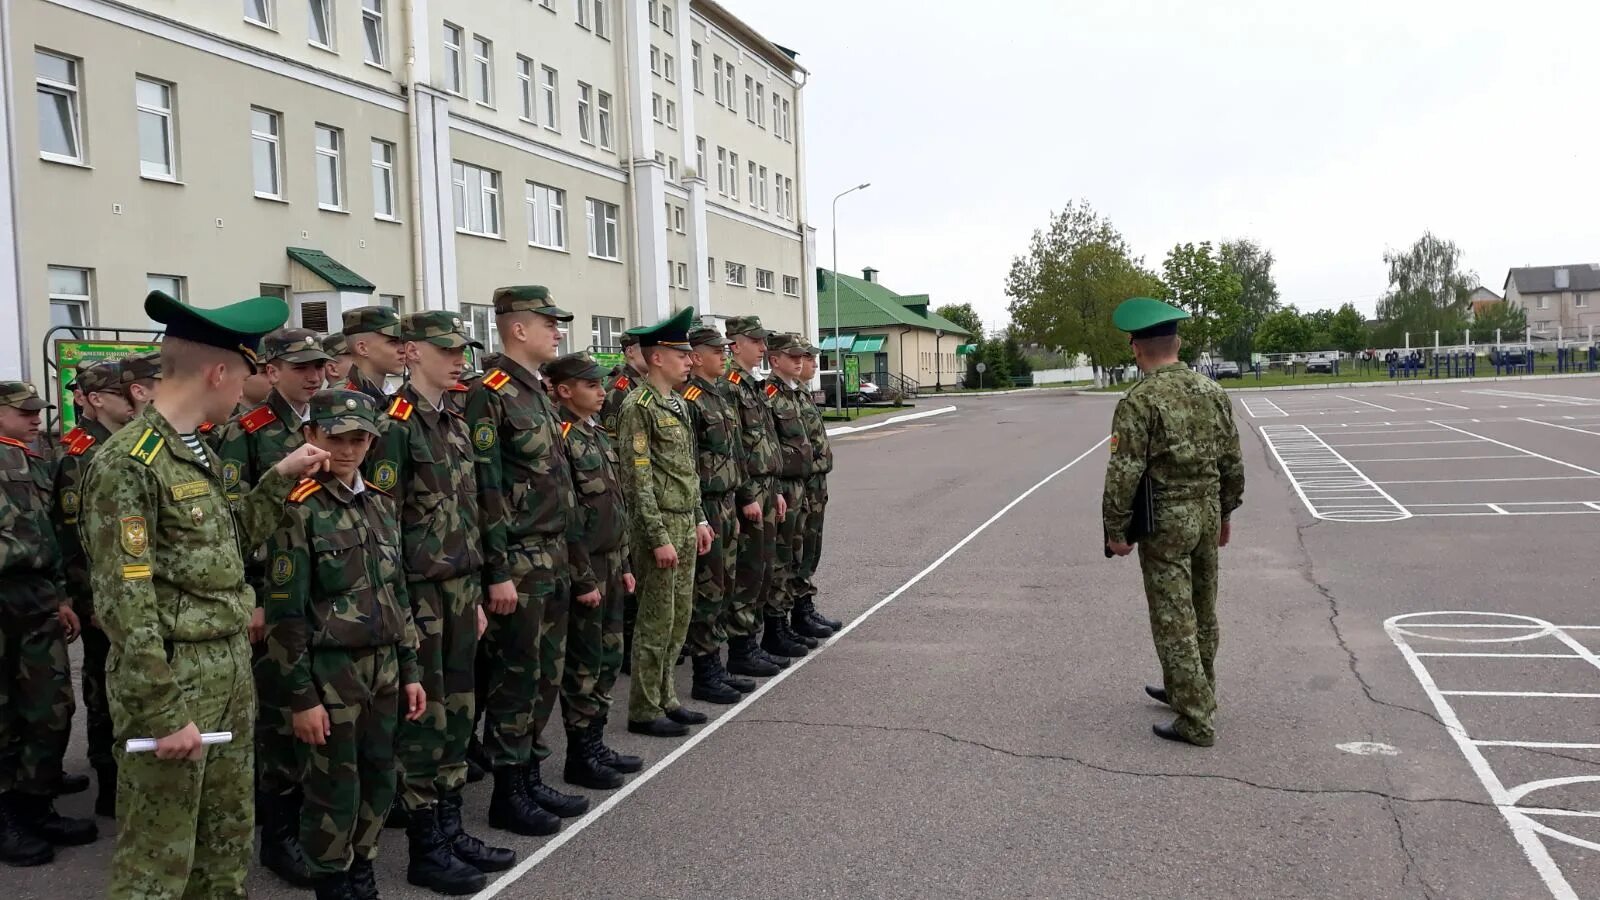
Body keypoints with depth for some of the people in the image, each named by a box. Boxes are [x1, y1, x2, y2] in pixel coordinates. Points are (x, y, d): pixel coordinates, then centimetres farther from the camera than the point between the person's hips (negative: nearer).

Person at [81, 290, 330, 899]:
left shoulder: (198, 454, 11)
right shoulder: (129, 461, -17)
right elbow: (124, 602, -20)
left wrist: (281, 478, 11)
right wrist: (164, 712, -20)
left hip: (232, 671, 9)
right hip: (173, 678, -9)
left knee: (228, 843, 19)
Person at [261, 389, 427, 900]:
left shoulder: (381, 504, 8)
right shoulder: (298, 511, -12)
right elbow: (284, 616, -14)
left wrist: (409, 670, 11)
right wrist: (301, 696, -14)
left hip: (382, 667, 7)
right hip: (329, 673, -6)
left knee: (378, 783, 15)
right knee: (334, 795, 4)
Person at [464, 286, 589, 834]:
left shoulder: (540, 394, 15)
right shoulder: (490, 396, -13)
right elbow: (485, 490, -18)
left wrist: (577, 569, 18)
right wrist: (498, 573, -20)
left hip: (554, 560, 9)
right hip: (518, 563, -9)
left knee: (546, 676, 14)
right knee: (516, 680, 1)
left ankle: (531, 776, 27)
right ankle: (507, 794, 13)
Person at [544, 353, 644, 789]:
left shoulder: (597, 433, 13)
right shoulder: (561, 437, -15)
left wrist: (623, 564, 16)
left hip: (611, 563, 9)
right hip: (586, 567, -9)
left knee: (609, 657, 15)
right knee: (584, 663, 1)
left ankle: (595, 743, 27)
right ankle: (580, 756, 13)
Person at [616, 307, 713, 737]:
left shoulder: (678, 404, 13)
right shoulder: (638, 407, -14)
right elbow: (638, 480, -18)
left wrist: (698, 519, 16)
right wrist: (659, 538, -20)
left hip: (685, 524, 9)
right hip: (659, 526, -9)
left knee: (679, 617, 14)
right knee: (657, 621, -1)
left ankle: (664, 698, 25)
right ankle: (644, 711, 10)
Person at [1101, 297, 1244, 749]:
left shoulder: (1139, 401, -16)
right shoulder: (1212, 391, 4)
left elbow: (1124, 473, -19)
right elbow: (1232, 461, 9)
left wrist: (1115, 529, -10)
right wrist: (1225, 512, 19)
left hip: (1165, 521, -7)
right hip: (1208, 512, 7)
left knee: (1174, 620, -1)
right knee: (1202, 611, 18)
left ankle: (1196, 720, 2)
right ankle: (1186, 690, 35)